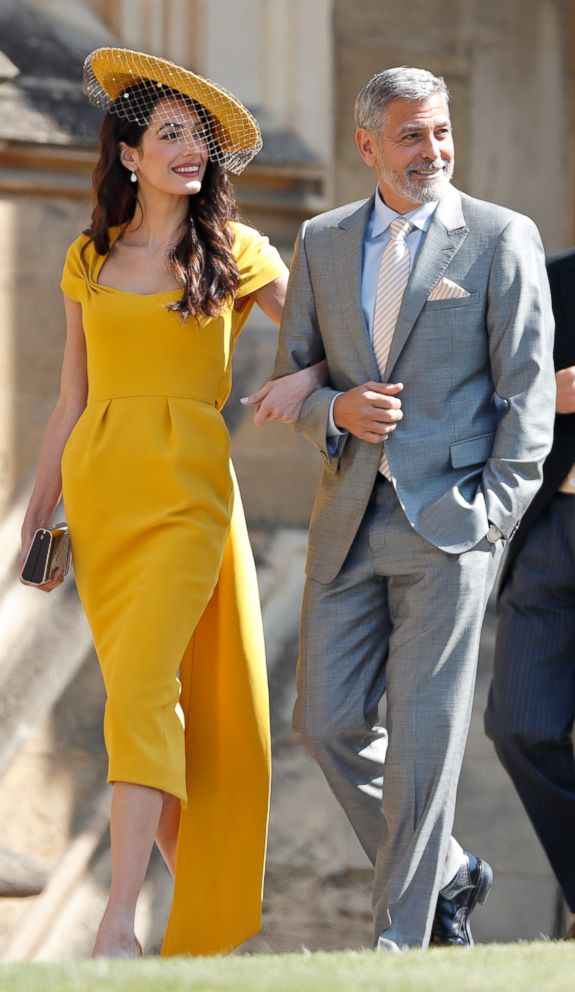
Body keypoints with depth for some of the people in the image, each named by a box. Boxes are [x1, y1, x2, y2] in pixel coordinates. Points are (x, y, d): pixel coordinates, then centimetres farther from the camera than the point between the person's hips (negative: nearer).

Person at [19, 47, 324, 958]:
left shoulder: (234, 253, 3)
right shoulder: (91, 258, 11)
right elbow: (73, 398, 15)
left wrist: (307, 380, -10)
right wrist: (37, 514, 13)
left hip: (189, 492, -4)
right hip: (99, 488, 4)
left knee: (142, 684, -18)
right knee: (145, 694, 4)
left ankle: (121, 921, -23)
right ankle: (197, 904, 16)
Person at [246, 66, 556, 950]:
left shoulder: (502, 238, -1)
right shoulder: (323, 243, 12)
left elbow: (527, 387, -2)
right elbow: (290, 376, 16)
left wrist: (495, 508, -10)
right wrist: (335, 411, -7)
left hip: (449, 517, -5)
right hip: (349, 519, 5)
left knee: (423, 732, -5)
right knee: (329, 723, 3)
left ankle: (403, 932, 2)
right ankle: (445, 872, 22)